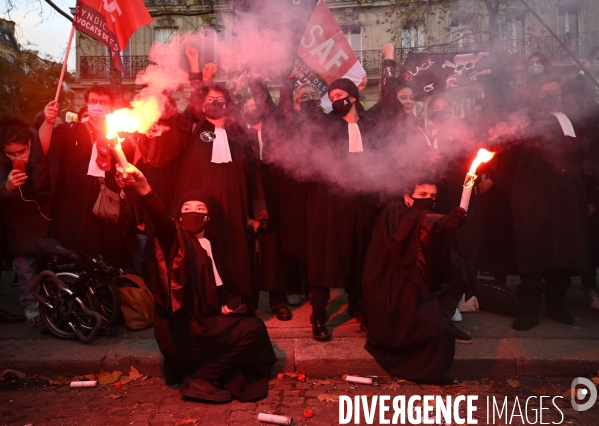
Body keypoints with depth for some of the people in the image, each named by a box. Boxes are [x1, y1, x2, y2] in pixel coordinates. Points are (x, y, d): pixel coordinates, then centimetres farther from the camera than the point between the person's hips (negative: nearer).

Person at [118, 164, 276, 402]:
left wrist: (229, 304, -1)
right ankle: (199, 379, -2)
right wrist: (144, 190, -51)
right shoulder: (176, 239, -9)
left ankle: (233, 380, 11)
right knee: (253, 328, -10)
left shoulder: (206, 246, 15)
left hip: (201, 323, 8)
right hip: (182, 330, -8)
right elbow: (162, 222, -32)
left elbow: (219, 288, 21)